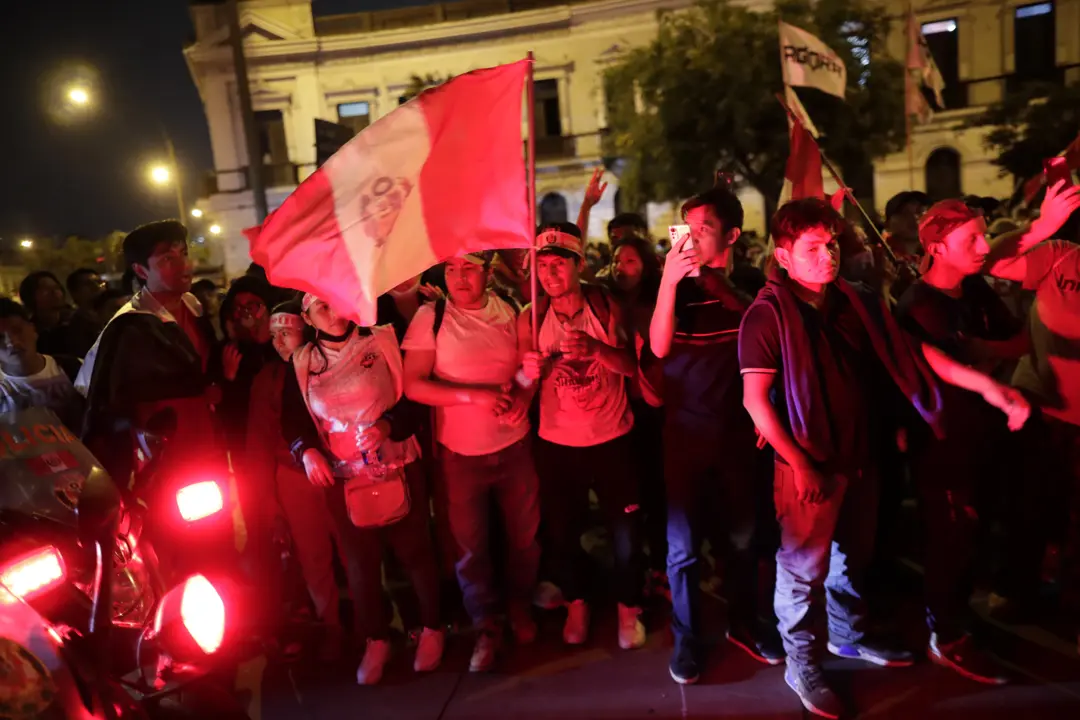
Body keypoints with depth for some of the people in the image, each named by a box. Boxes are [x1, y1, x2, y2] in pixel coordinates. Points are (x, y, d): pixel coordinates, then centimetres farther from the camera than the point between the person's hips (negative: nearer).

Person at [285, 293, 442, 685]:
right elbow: (291, 416, 8)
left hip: (397, 469, -2)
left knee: (414, 550, 11)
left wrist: (388, 424, -27)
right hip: (343, 478, 2)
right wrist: (306, 450, -11)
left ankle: (431, 628, 32)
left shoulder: (382, 342, -7)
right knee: (359, 561, 15)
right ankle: (375, 640, 34)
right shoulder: (302, 364, 1)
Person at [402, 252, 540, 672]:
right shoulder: (430, 318, -9)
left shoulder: (509, 313, 0)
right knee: (470, 545, 9)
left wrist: (522, 396, -12)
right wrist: (476, 394, -23)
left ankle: (519, 608, 40)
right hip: (460, 453, -2)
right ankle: (486, 628, 30)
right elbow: (413, 385, -14)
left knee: (524, 535, 14)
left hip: (514, 446, 2)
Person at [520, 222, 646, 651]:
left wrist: (596, 349, -27)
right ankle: (577, 602, 36)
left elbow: (633, 367, -9)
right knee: (561, 530, 11)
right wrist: (529, 372, -23)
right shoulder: (531, 319, -5)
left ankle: (628, 607, 29)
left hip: (611, 439, -1)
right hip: (556, 443, 1)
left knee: (625, 528, 5)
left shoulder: (606, 307, -7)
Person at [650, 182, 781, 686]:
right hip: (686, 433, -2)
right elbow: (660, 346, -19)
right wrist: (669, 280, -27)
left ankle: (743, 623, 32)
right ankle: (687, 638, 19)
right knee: (683, 543, 3)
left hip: (738, 430, 2)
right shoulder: (677, 287, -3)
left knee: (742, 534, 13)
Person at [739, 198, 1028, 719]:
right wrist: (798, 463, -19)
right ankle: (802, 664, 23)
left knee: (853, 554, 21)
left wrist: (983, 384, -8)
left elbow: (909, 351, 3)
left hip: (858, 455, 6)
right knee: (805, 566, 5)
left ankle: (847, 635, 43)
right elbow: (756, 399, -18)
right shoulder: (768, 314, -15)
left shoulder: (857, 303, 3)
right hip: (808, 462, -6)